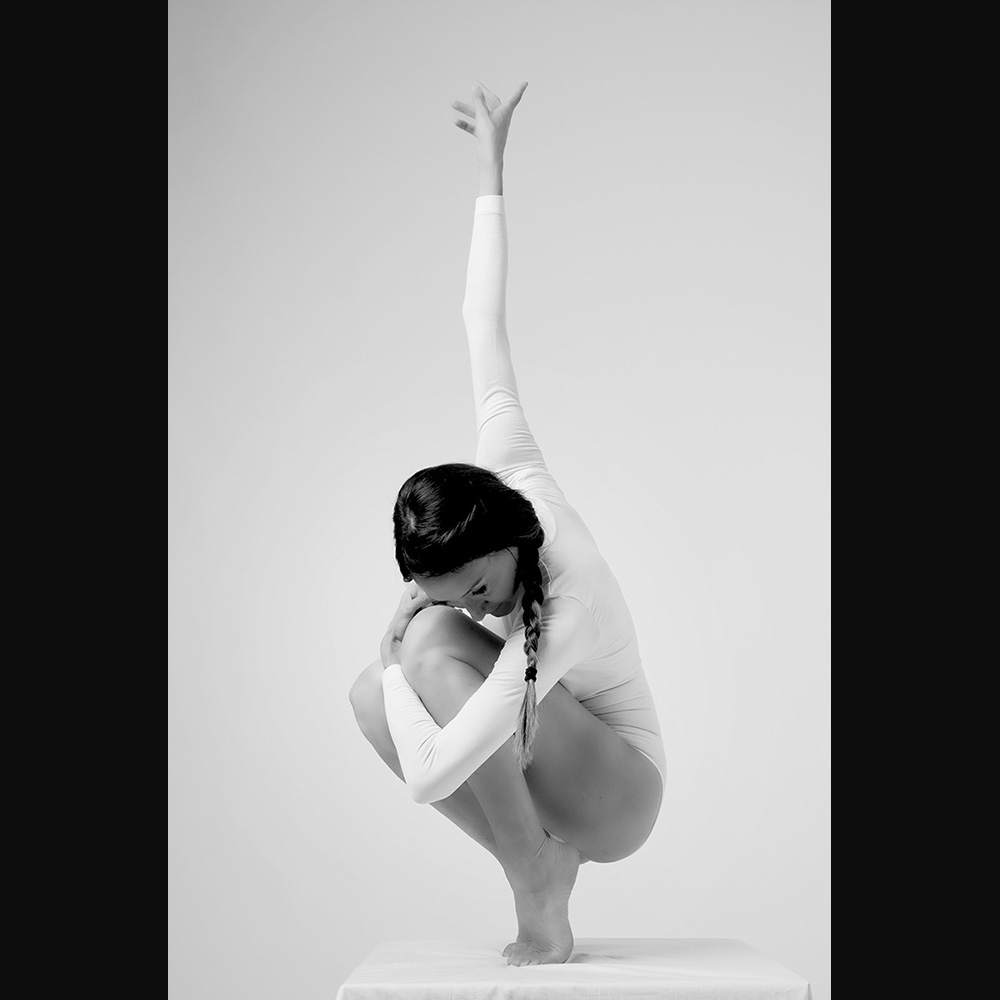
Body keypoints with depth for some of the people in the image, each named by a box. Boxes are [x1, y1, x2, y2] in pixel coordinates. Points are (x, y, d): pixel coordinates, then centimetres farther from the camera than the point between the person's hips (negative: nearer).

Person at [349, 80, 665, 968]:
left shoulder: (558, 623, -37)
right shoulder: (508, 464, -18)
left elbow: (428, 779, -40)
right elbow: (485, 329, -8)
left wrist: (400, 653, -21)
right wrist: (491, 171, 0)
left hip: (617, 798, -8)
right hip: (547, 776, 8)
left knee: (429, 646, -30)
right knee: (371, 695, -15)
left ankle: (539, 907, -21)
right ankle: (543, 864, -9)